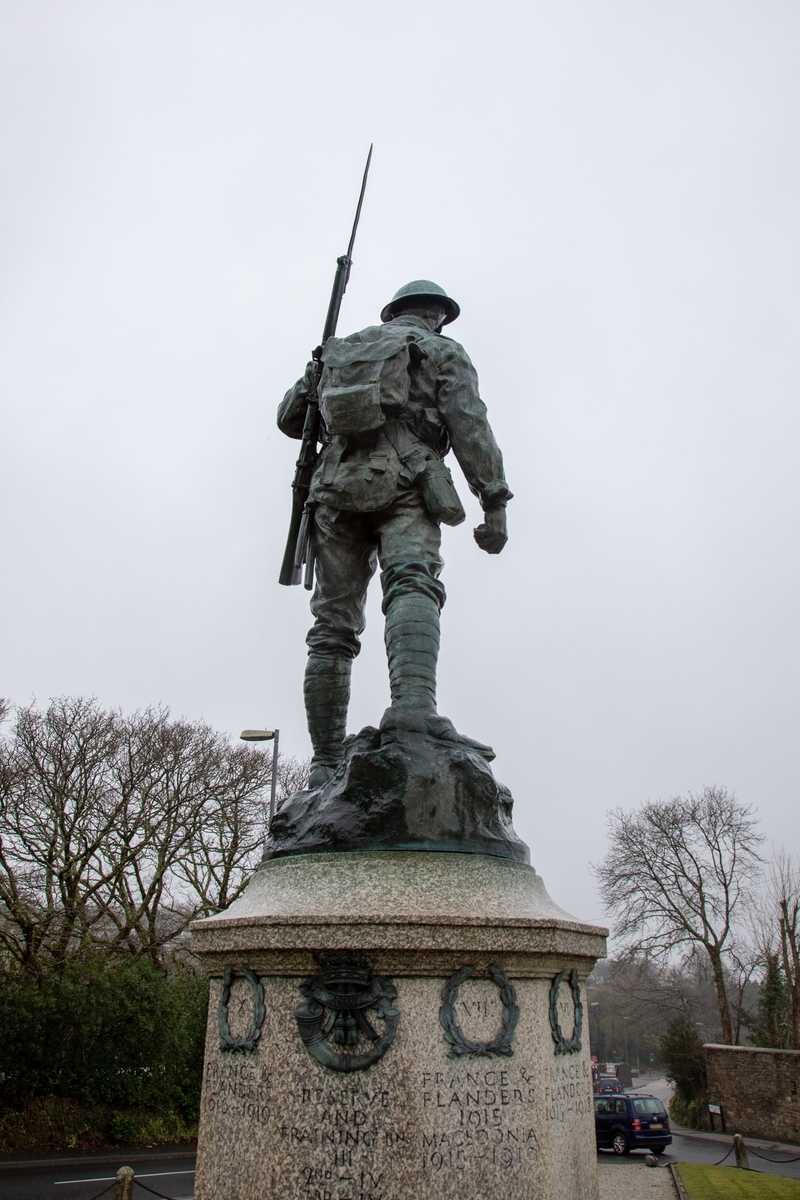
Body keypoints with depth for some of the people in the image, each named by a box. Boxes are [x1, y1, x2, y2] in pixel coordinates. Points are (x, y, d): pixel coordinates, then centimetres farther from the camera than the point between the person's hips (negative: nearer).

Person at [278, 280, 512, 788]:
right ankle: (413, 704, -52)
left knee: (334, 624, 3)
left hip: (336, 485, 4)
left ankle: (327, 764, 0)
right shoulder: (443, 351, 17)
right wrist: (495, 502, -1)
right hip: (403, 483, -4)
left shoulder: (342, 348, 29)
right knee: (414, 586, -23)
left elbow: (290, 418, 30)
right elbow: (471, 428, 2)